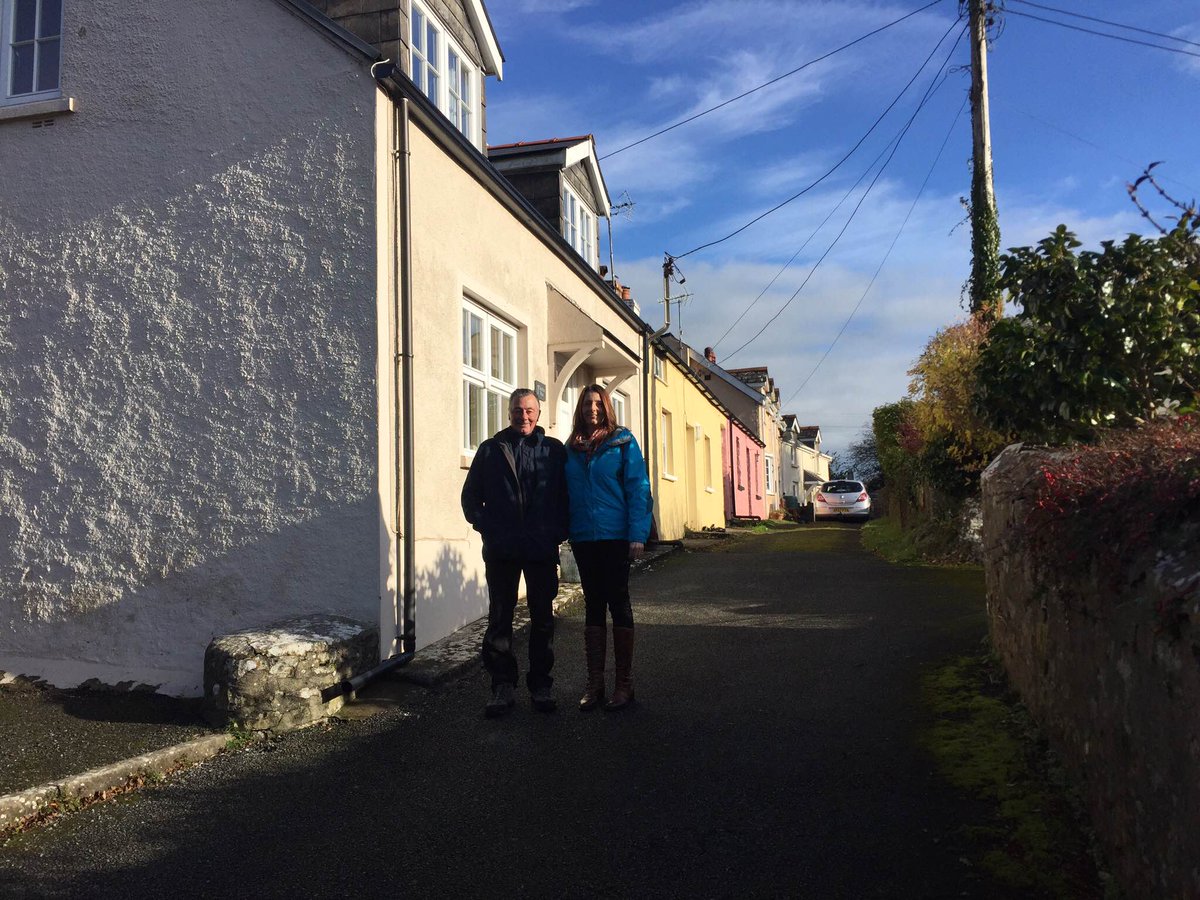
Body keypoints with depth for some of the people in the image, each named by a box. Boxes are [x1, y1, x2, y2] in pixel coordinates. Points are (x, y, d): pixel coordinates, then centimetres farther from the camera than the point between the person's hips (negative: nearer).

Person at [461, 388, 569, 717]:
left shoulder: (554, 450, 8)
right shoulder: (490, 449, 10)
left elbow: (566, 494, 8)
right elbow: (471, 495, 12)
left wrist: (558, 531, -2)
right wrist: (485, 526, 0)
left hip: (542, 550, 0)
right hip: (501, 550, 1)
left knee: (542, 619, 6)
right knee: (499, 619, 3)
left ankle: (540, 685, 17)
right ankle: (502, 686, 12)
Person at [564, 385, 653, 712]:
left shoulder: (622, 441, -3)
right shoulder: (571, 448, 10)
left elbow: (638, 488, -8)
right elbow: (564, 492, 13)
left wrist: (637, 535, -15)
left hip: (615, 536, -4)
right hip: (583, 538, 4)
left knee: (617, 603, 2)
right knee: (593, 605, 9)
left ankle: (624, 683, 11)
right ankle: (594, 683, 16)